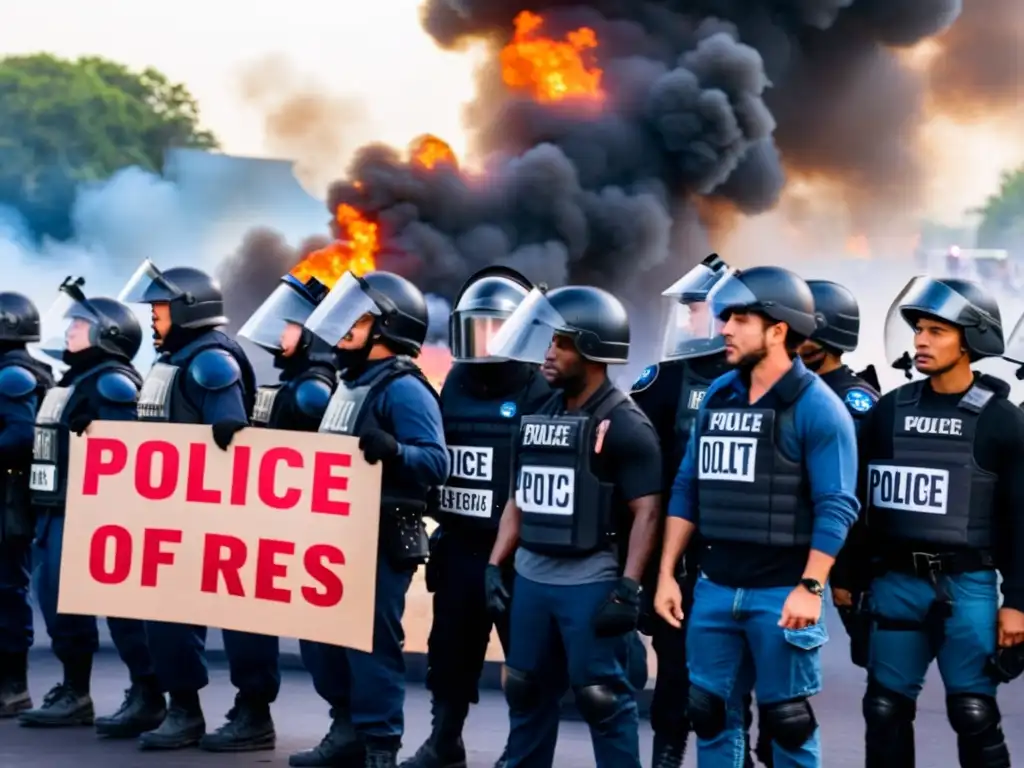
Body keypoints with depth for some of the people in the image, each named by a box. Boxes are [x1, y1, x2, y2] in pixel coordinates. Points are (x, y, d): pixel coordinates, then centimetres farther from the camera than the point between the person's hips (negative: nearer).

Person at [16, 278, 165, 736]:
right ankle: (74, 692, 21)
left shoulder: (111, 382, -12)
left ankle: (148, 697, -6)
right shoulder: (73, 382, 20)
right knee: (58, 598, 12)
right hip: (57, 511, 11)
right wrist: (44, 511, 21)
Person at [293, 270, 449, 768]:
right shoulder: (350, 383, 16)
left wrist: (392, 450, -38)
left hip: (381, 541, -10)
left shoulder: (403, 389, -13)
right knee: (320, 636, 14)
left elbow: (434, 463, -22)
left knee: (371, 644, -7)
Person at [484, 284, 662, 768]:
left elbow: (646, 513, -14)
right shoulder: (540, 418, 12)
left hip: (591, 583, -7)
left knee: (603, 700, -3)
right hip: (531, 577, 7)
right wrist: (495, 565, 11)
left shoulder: (624, 425, -10)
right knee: (526, 693, 15)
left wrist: (628, 589, -19)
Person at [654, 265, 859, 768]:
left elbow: (835, 509, -14)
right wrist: (666, 573, 9)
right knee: (711, 716, 12)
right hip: (714, 589, 6)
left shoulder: (816, 407, -10)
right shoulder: (718, 396, 10)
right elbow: (687, 489, 13)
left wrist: (810, 587, -19)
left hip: (781, 594, -6)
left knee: (788, 724, 3)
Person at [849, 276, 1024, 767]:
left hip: (967, 587, -3)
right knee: (885, 711, 6)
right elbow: (860, 500, 11)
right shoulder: (890, 411, 7)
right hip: (896, 583, 4)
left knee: (974, 716, -1)